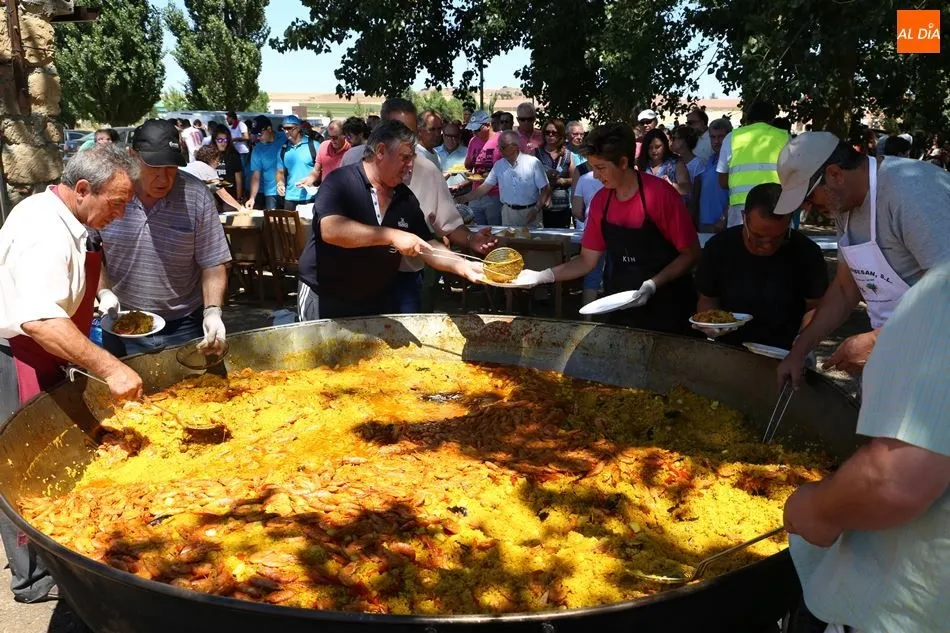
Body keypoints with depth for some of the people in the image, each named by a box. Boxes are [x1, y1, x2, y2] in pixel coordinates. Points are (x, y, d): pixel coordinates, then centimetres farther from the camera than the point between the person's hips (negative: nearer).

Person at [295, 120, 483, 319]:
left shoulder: (406, 199, 3)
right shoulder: (341, 182, -15)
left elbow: (428, 246, 4)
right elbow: (330, 230, -31)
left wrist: (463, 266, -14)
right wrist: (392, 235, -36)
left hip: (377, 302, 6)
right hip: (325, 300, -5)